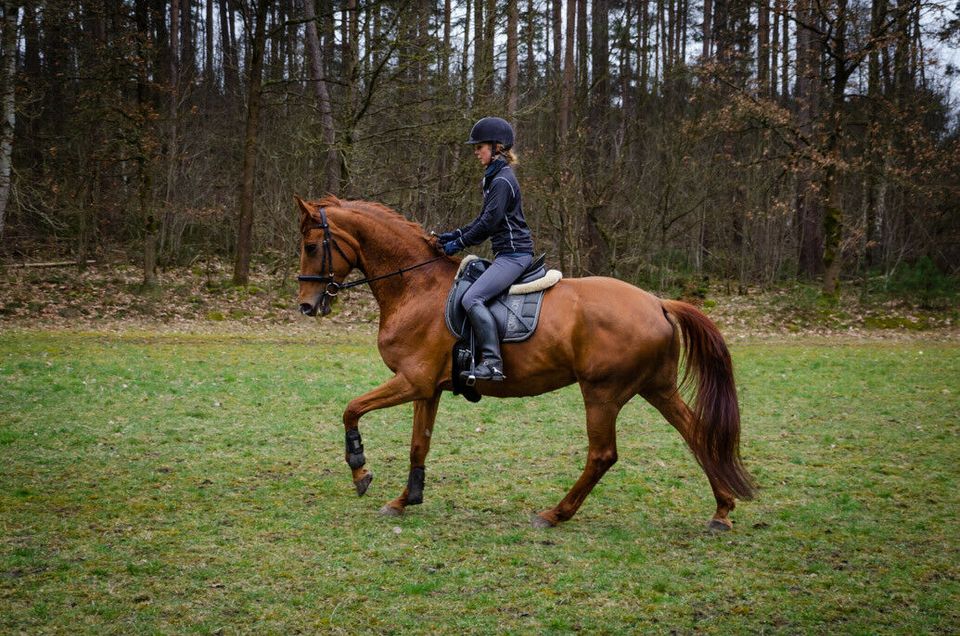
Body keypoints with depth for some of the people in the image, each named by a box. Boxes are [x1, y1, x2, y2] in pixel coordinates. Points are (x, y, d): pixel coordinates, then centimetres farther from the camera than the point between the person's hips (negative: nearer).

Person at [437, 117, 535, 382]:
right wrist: (454, 235, 11)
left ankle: (492, 363, -27)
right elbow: (484, 220, 21)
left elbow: (488, 223, -18)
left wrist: (459, 243, -9)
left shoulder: (502, 181, -14)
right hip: (508, 253, 11)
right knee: (474, 296, 18)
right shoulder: (494, 178, 18)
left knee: (472, 298, -23)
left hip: (514, 253, -11)